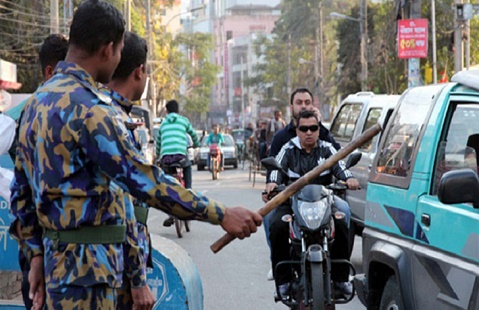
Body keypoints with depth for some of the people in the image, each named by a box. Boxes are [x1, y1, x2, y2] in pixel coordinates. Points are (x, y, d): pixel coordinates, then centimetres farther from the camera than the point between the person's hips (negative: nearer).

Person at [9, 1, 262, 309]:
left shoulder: (38, 101, 12)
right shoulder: (88, 107, -18)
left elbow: (21, 192, 15)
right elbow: (144, 180, -21)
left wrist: (37, 253, 19)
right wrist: (221, 215, -16)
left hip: (56, 258, 9)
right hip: (87, 268, -9)